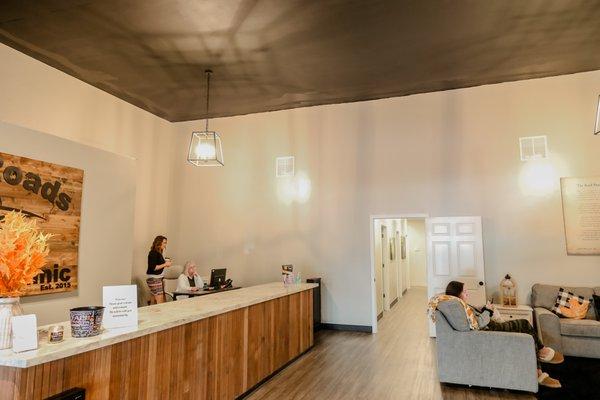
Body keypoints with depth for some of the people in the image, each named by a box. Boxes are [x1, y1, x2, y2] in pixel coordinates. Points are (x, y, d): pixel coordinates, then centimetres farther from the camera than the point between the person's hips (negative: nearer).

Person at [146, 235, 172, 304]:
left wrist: (165, 263, 4)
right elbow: (153, 267, -19)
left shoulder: (159, 253, 11)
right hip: (153, 278, -9)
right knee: (160, 300, -10)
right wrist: (165, 264, -14)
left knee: (154, 300, 9)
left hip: (158, 278, 9)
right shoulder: (153, 253, -13)